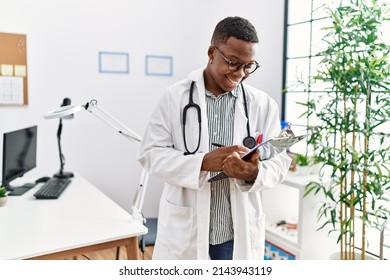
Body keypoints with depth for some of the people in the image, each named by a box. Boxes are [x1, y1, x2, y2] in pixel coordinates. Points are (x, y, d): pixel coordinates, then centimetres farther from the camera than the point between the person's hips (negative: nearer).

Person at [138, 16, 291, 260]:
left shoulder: (264, 105, -1)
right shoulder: (175, 96, -3)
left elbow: (280, 160, 1)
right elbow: (151, 153, -5)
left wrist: (255, 174, -23)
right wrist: (202, 162, -22)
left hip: (239, 235, 1)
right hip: (184, 232, -1)